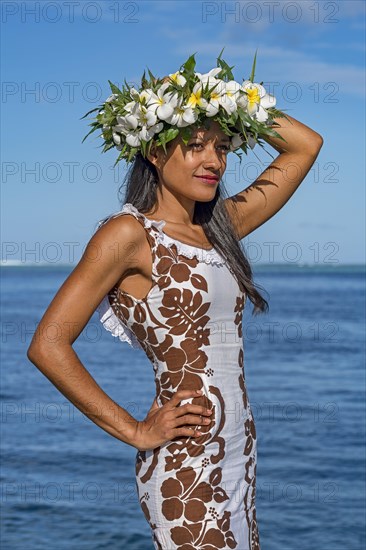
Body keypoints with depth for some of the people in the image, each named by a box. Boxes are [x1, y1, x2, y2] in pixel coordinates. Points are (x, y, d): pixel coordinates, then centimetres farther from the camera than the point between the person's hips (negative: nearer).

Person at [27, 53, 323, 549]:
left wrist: (236, 105, 7)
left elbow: (306, 145, 17)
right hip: (186, 463, -7)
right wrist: (136, 431, -12)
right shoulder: (130, 233, -10)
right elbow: (48, 346, -15)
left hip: (241, 449, 7)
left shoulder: (220, 226, 9)